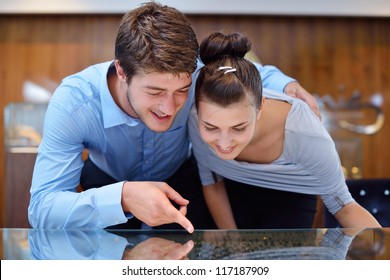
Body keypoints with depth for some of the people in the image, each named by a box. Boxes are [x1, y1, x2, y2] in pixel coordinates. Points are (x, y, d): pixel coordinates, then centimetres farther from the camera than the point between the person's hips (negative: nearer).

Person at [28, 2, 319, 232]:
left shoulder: (193, 73, -32)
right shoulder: (72, 103, -37)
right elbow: (42, 209, -40)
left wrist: (287, 85, -28)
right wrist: (122, 197, -58)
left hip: (177, 175, 2)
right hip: (108, 182, -1)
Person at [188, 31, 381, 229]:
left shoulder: (304, 133, -38)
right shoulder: (197, 121, -30)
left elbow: (343, 207, -21)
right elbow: (211, 184, -10)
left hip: (290, 198, -1)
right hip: (235, 190, 2)